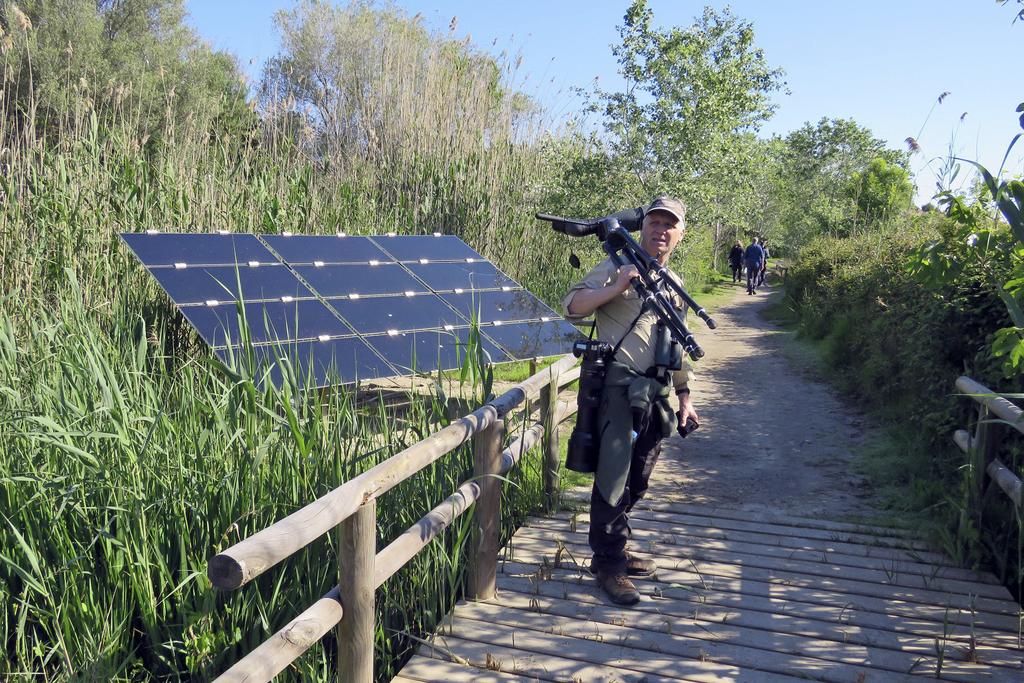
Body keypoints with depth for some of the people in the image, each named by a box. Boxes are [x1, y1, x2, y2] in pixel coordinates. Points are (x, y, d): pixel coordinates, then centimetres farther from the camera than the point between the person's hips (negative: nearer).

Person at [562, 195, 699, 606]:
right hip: (620, 388, -7)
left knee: (637, 483, 14)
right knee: (613, 478, -4)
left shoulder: (675, 284, 19)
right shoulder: (617, 267, -2)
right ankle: (607, 563, 9)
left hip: (656, 395, 7)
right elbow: (572, 306, -11)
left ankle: (615, 551, 28)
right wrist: (617, 287, -23)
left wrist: (684, 397, 22)